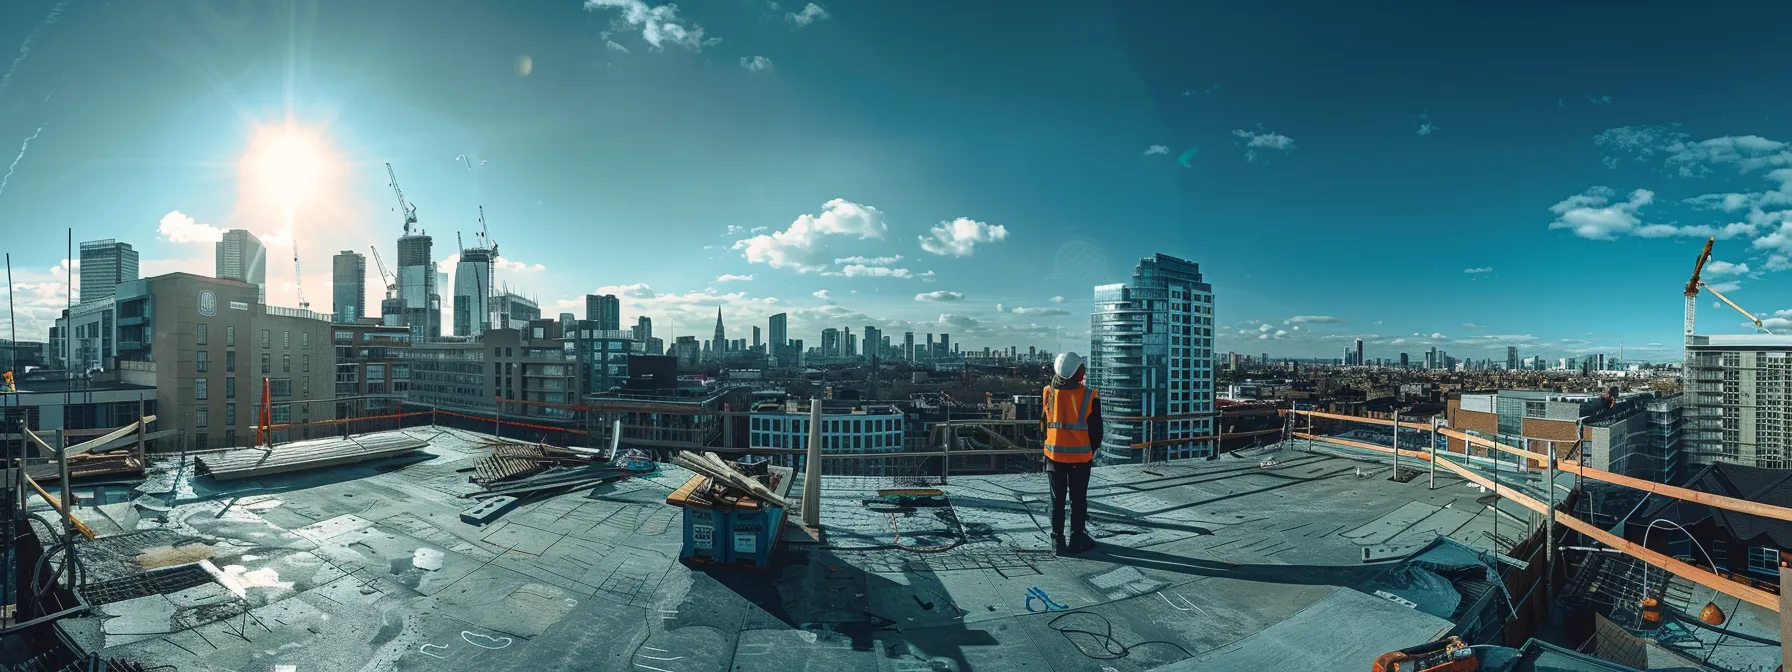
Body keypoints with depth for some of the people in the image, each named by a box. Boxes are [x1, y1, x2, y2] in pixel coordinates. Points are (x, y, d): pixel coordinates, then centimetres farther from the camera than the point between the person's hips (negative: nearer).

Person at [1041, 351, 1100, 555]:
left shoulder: (1048, 393, -6)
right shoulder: (1089, 396, -13)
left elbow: (1043, 425, 4)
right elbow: (1096, 429, -5)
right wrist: (1091, 450, 14)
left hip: (1054, 454, 2)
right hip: (1080, 456, -2)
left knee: (1057, 499, 12)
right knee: (1078, 500, 10)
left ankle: (1057, 540, 17)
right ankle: (1077, 540, 17)